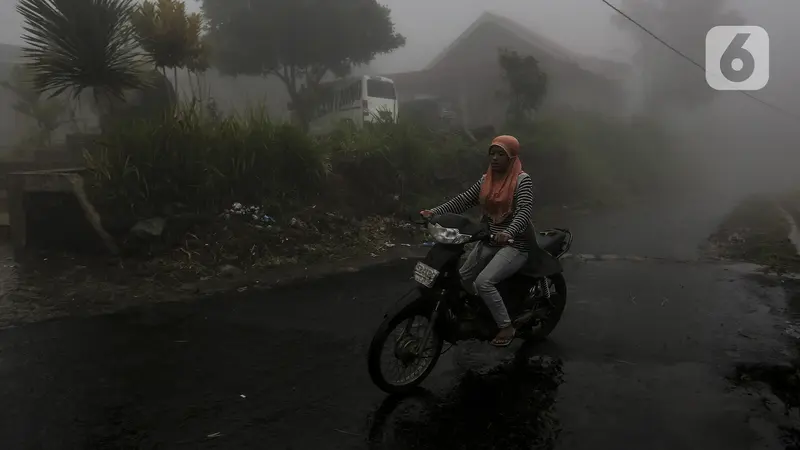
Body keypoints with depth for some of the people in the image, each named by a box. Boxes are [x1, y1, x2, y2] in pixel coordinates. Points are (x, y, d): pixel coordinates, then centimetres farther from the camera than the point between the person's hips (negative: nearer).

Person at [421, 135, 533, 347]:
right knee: (462, 278, 4)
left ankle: (506, 327, -5)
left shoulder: (522, 180, -12)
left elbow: (525, 211, -27)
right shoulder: (485, 179, 8)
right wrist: (434, 212, -14)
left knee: (483, 282, -23)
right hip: (488, 242, 7)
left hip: (515, 244, -7)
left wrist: (508, 232, -46)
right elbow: (462, 201, 0)